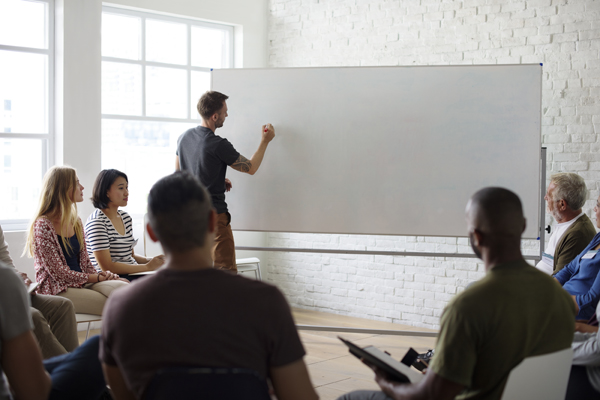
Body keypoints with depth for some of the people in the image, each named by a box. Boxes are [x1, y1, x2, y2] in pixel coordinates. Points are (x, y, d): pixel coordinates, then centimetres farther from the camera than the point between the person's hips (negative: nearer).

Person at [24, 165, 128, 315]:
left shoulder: (75, 222, 15)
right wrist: (96, 278, -10)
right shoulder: (42, 225, -10)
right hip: (57, 289, -7)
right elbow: (57, 272, -14)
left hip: (82, 282, 7)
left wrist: (101, 275, -5)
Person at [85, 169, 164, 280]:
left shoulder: (125, 217, 15)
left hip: (132, 275, 8)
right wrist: (147, 267, -14)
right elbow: (107, 267, -17)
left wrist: (148, 260, 2)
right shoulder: (97, 222, -11)